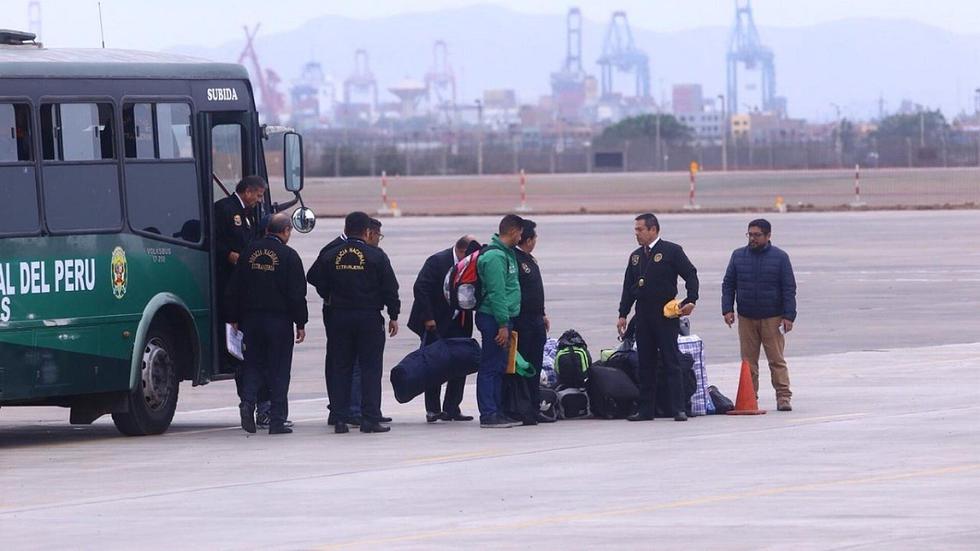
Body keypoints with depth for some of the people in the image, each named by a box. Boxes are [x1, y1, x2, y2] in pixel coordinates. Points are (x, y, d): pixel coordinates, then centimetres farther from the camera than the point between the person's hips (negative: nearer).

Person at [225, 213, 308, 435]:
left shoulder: (249, 252, 5)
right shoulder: (288, 256, -7)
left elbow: (234, 289, 8)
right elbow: (297, 293, -8)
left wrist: (234, 319, 15)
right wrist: (300, 323, -1)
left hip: (251, 318, 3)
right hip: (279, 319, -3)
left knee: (254, 364, 13)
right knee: (279, 369, 2)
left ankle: (248, 402, -11)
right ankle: (277, 420, 1)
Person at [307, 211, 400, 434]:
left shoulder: (330, 255, 1)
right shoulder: (376, 255, -5)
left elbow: (315, 279, 5)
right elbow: (390, 288, -4)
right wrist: (393, 316, 4)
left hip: (339, 316, 3)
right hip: (369, 318, -3)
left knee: (340, 368, 8)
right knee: (370, 368, 1)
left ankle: (340, 418, 5)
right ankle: (370, 418, -3)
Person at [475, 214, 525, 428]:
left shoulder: (506, 254, 16)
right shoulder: (495, 257, -16)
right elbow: (496, 292, -20)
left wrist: (507, 323, 16)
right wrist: (503, 324, -22)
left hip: (503, 318, 10)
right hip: (494, 319, -10)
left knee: (500, 368, 13)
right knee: (491, 368, -7)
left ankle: (497, 411, 19)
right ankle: (488, 414, -7)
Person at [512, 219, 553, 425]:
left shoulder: (530, 260, 17)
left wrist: (542, 314, 25)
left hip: (535, 321, 10)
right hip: (520, 321, -10)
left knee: (535, 367, 12)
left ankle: (534, 409, 17)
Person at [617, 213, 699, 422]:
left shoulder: (672, 251, -3)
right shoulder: (636, 256, 15)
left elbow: (691, 275, -3)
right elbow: (628, 287, 17)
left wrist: (691, 300, -15)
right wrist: (623, 314, 11)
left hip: (666, 314, -6)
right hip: (643, 316, 6)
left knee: (671, 362, -6)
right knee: (645, 363, 6)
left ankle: (678, 408, -6)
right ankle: (646, 409, 9)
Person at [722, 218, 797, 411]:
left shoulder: (780, 257, 1)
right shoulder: (738, 256, 8)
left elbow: (789, 288, 0)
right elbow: (728, 284, 11)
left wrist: (788, 316, -7)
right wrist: (727, 309, -1)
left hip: (772, 318, -3)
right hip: (746, 318, 3)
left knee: (777, 359, -3)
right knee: (748, 361, 4)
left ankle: (783, 397, -2)